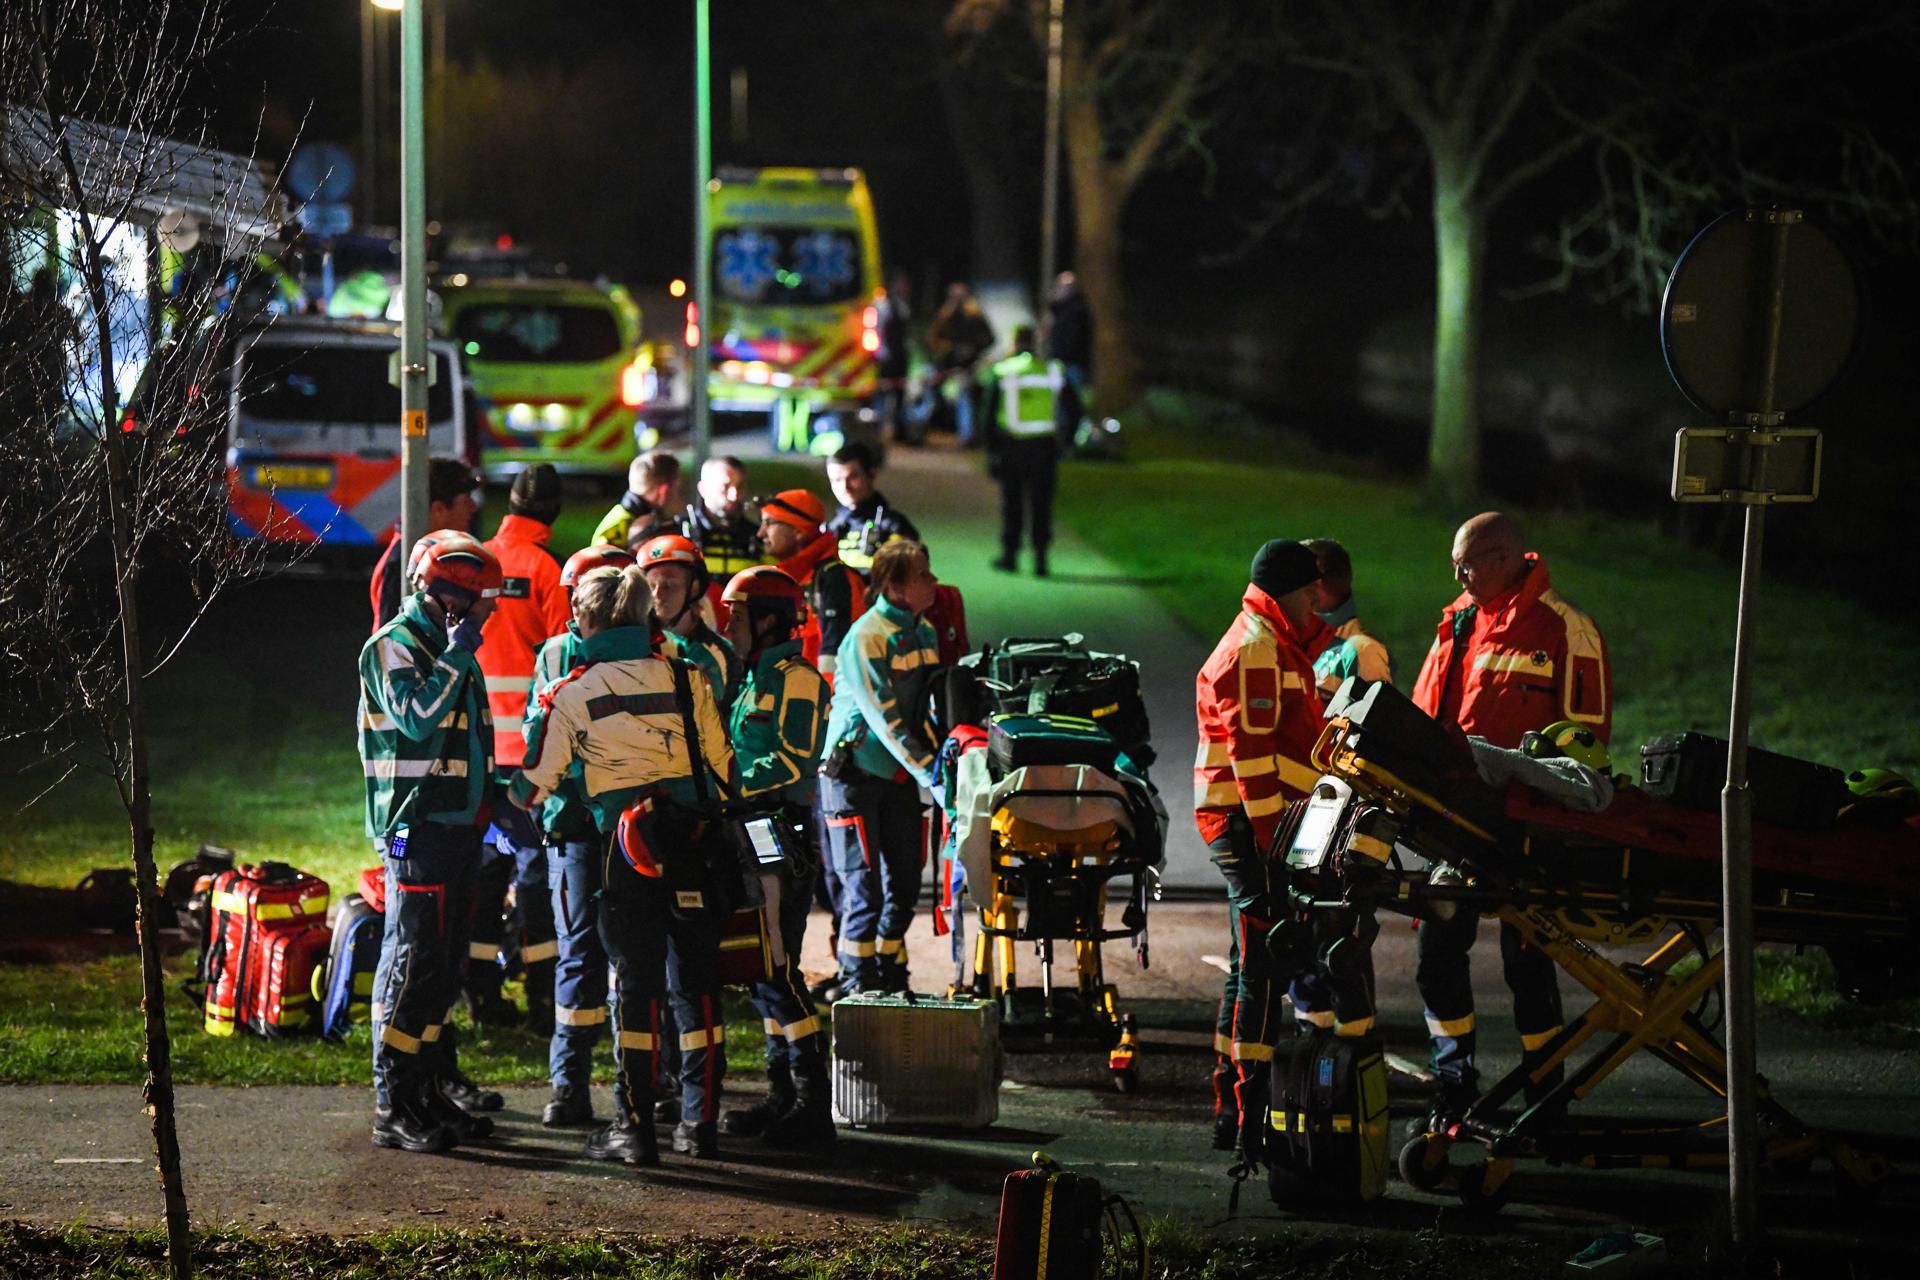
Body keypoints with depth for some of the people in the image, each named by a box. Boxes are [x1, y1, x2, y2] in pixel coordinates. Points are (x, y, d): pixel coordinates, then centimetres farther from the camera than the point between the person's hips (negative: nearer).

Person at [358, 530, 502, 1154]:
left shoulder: (451, 652, 19)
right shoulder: (392, 648, -9)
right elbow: (417, 719, -26)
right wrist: (456, 656, -21)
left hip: (457, 828, 9)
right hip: (416, 828, -9)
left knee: (444, 963, 13)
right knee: (412, 963, -10)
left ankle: (433, 1084, 20)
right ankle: (393, 1107, -10)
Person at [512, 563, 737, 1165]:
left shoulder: (571, 693, -1)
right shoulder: (684, 678, 7)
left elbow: (533, 785, 2)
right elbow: (722, 765, 10)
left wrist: (507, 798, 24)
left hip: (627, 848, -3)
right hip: (694, 843, 3)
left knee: (636, 981, 3)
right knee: (696, 979, 9)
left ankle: (636, 1126, 2)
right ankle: (701, 1121, 12)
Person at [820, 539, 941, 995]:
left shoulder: (923, 631, 9)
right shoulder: (866, 637, -18)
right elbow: (885, 719, -23)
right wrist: (929, 771, -26)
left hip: (899, 775, 8)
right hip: (854, 773, -8)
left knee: (904, 884, 8)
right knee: (864, 887, -8)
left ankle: (891, 977, 19)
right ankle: (856, 983, -1)